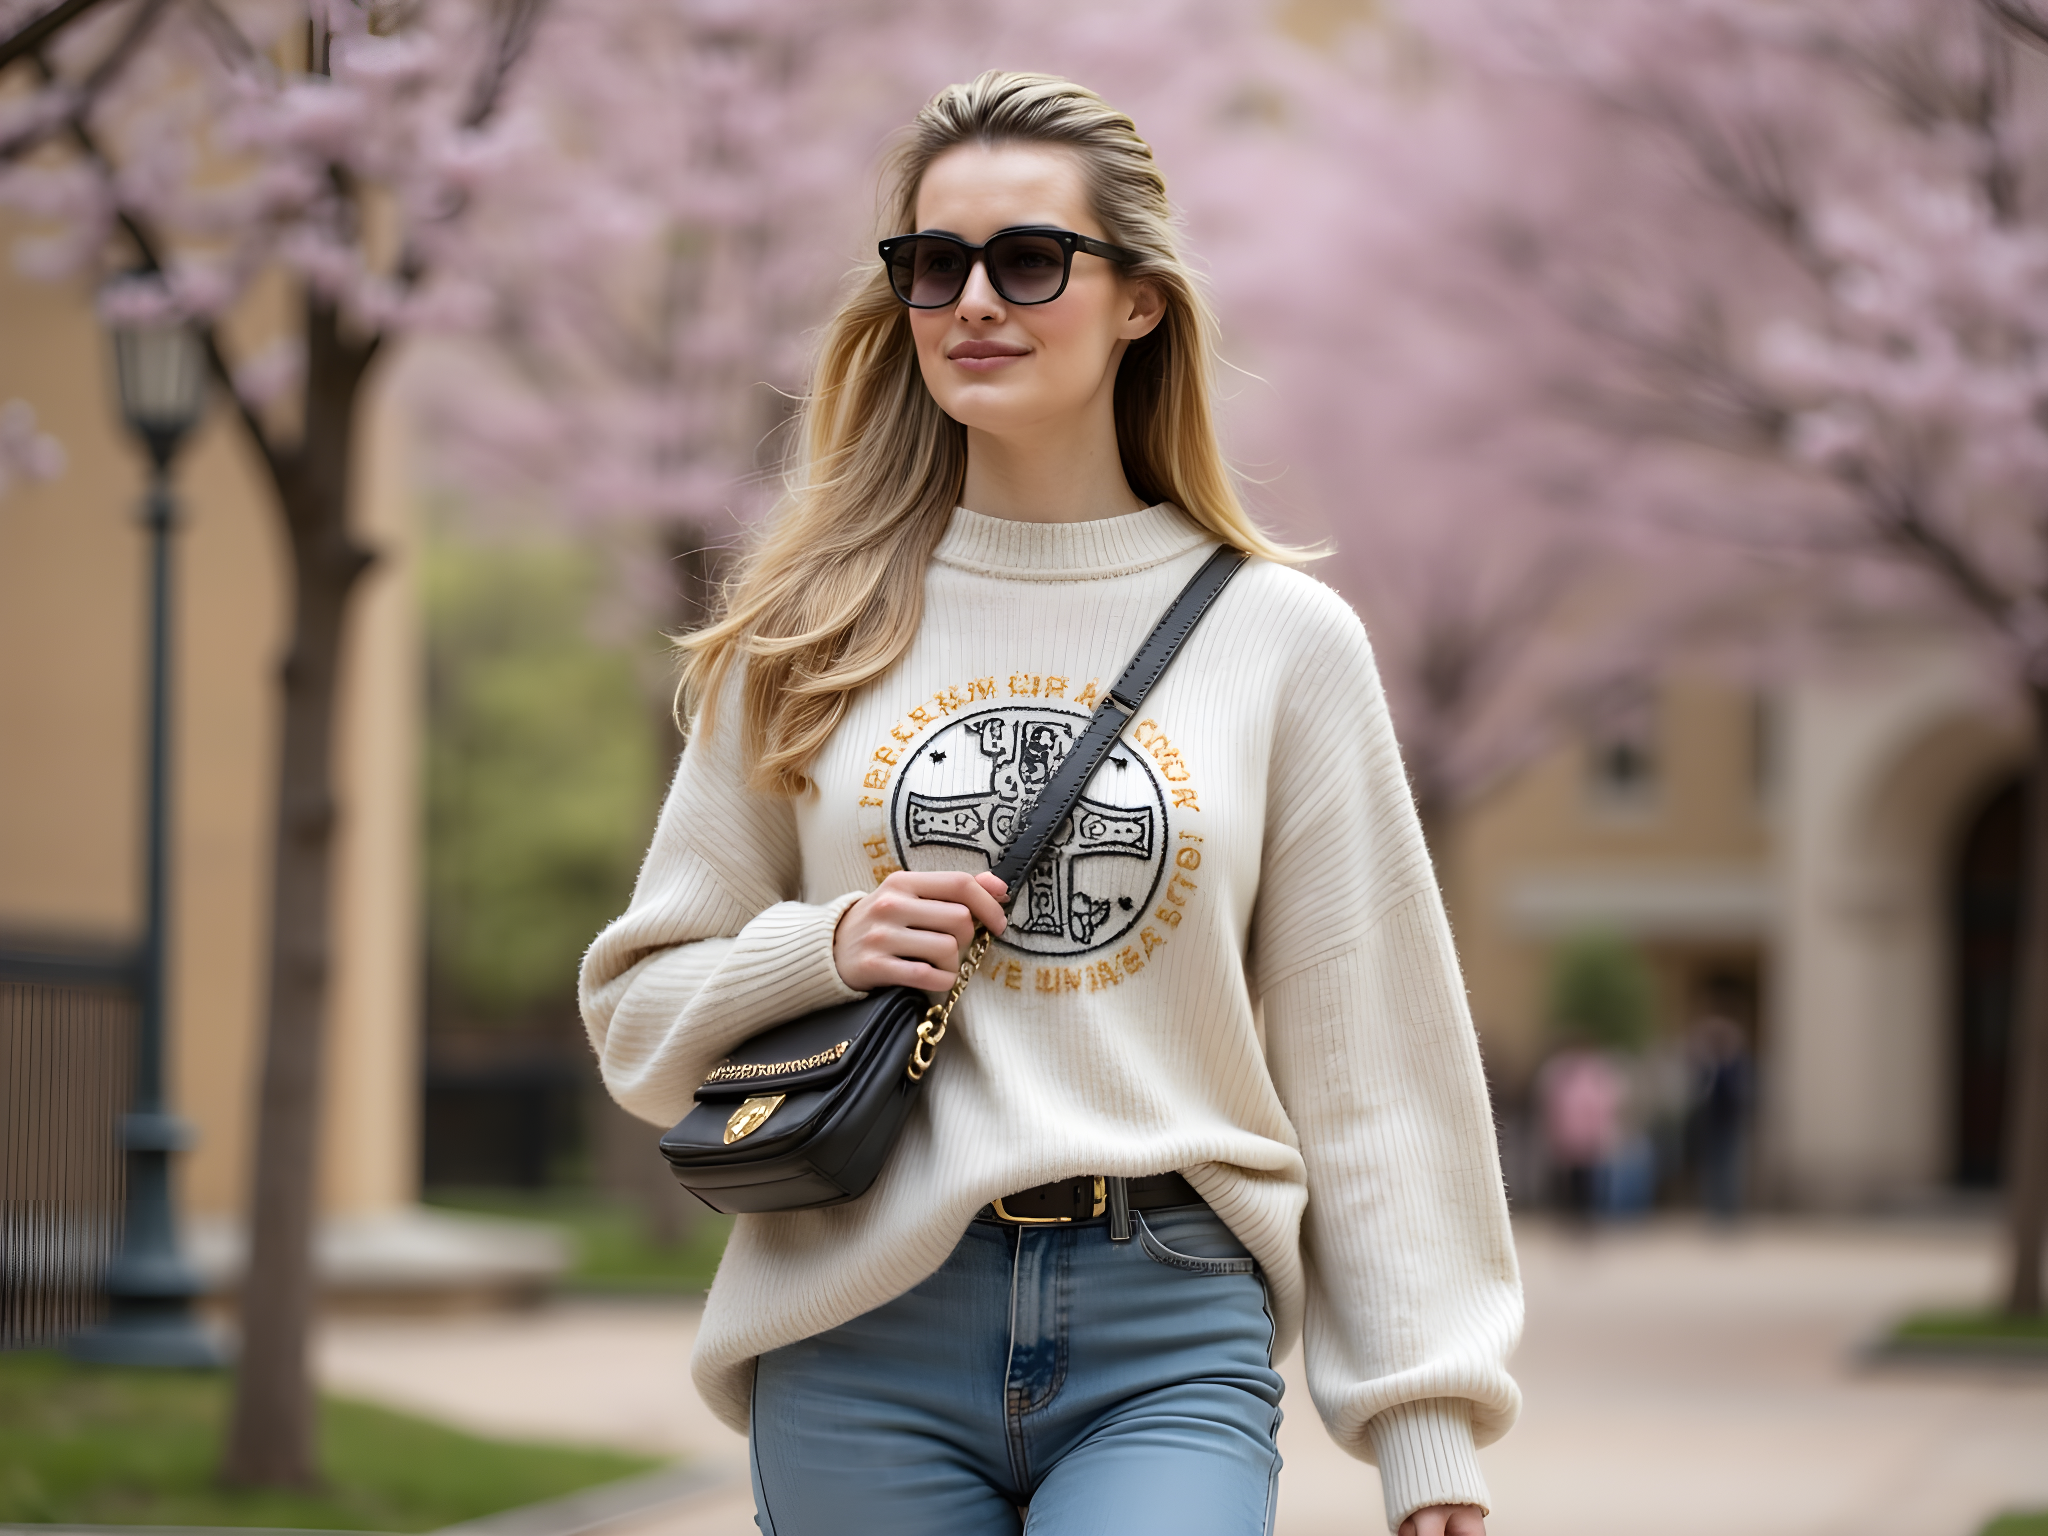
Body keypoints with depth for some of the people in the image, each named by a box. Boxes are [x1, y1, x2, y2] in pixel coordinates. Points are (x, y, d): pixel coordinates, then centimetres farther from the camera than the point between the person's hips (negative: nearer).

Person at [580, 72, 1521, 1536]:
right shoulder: (811, 633, 10)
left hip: (1171, 1341, -1)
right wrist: (827, 950, -7)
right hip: (864, 1331, 2)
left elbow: (1364, 1067, 7)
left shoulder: (1279, 639, 7)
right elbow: (642, 1015, 13)